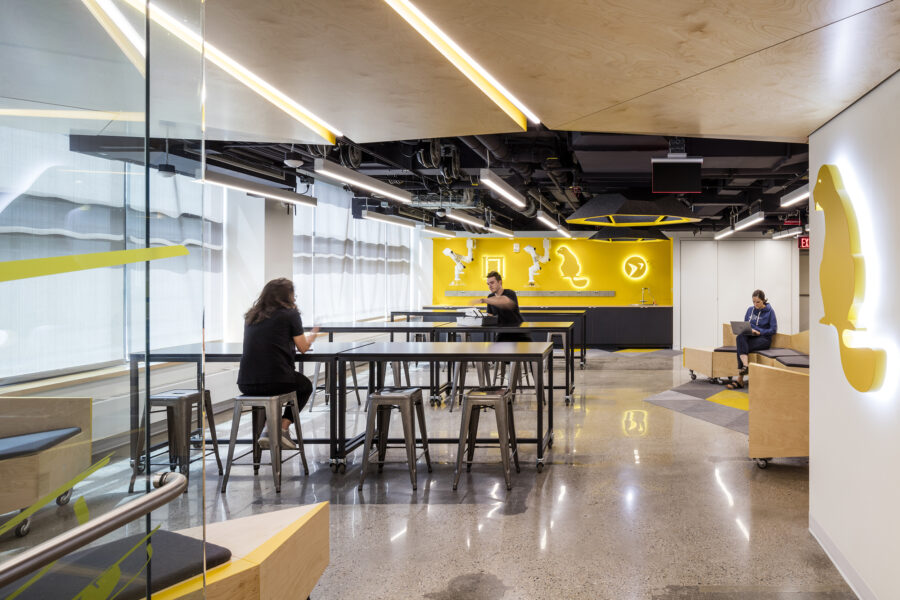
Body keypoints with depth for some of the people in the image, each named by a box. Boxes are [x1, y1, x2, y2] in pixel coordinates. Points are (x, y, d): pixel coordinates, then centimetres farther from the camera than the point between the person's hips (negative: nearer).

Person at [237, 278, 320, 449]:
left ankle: (268, 428, 19)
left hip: (245, 384, 5)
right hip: (276, 381, -5)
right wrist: (311, 337, 30)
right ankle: (283, 427, 12)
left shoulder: (251, 316, 15)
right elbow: (303, 348, 6)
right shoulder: (290, 314, 0)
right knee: (305, 385, 28)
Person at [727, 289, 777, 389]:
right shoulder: (750, 310, 15)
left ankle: (740, 380, -37)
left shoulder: (770, 311, 0)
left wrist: (759, 332, -14)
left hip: (763, 339, -4)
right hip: (750, 337, 5)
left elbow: (773, 329, -4)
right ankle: (746, 365, -48)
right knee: (740, 337, -35)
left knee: (741, 348, -33)